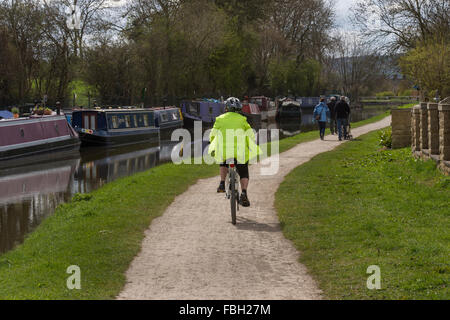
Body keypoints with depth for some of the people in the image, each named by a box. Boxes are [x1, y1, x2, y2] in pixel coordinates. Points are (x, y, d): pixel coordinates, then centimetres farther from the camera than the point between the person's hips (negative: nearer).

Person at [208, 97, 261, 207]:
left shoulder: (220, 119, 12)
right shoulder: (242, 119, 12)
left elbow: (213, 135, 13)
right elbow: (251, 135, 8)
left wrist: (213, 148, 26)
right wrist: (254, 150, 19)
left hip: (224, 151, 1)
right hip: (240, 151, -1)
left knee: (224, 164, 33)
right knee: (244, 174, 9)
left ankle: (222, 184, 16)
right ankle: (244, 193, -13)